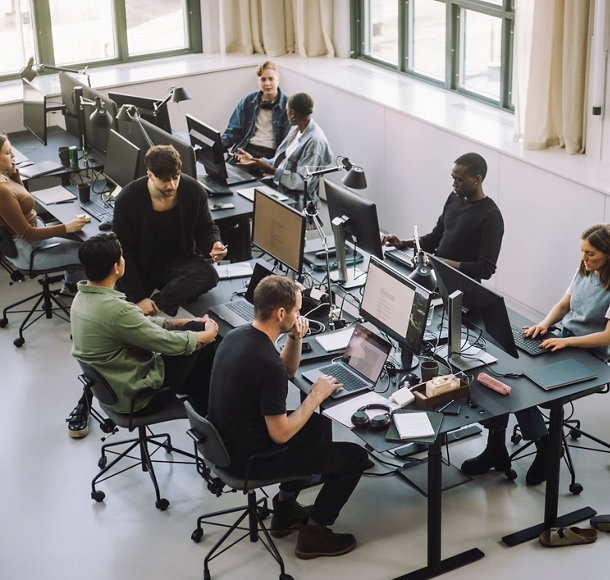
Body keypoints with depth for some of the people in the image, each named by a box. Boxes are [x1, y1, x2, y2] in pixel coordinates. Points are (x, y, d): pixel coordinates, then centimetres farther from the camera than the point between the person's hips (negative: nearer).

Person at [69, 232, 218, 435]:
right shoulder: (116, 310, -32)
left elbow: (141, 323, 11)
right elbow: (168, 343, -22)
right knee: (204, 348, -2)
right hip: (134, 397, -9)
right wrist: (208, 334, -4)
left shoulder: (82, 296, -1)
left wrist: (184, 322, 11)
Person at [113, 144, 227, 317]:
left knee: (209, 274, -32)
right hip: (140, 267, -3)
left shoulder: (194, 191, -9)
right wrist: (138, 298, -20)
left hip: (179, 261, 3)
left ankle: (155, 308, -32)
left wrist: (214, 245, -19)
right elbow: (122, 252, -12)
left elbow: (206, 229, 8)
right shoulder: (128, 198, -16)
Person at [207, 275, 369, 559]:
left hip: (226, 443, 9)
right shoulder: (267, 364, -31)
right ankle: (314, 533, 13)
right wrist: (316, 396, -13)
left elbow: (287, 370, 15)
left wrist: (295, 339, -5)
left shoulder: (235, 335, -2)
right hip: (250, 460, -9)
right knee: (355, 457, 0)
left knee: (317, 422, 30)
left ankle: (285, 508, 34)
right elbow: (281, 434, -24)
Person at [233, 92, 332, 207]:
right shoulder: (296, 129, 8)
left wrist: (270, 170, -23)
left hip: (295, 200, -9)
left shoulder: (315, 141, -21)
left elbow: (302, 182, -23)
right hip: (277, 187, 9)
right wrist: (253, 160, 7)